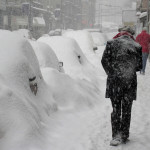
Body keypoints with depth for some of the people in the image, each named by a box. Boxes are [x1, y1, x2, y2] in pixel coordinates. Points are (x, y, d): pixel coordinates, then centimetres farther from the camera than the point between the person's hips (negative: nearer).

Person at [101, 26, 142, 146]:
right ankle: (124, 136, 16)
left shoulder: (112, 43, 0)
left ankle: (117, 135, -2)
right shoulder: (137, 46, 1)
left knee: (116, 109, 8)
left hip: (114, 81, 0)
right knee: (127, 110, 11)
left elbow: (104, 60, 0)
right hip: (130, 82, 0)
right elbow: (139, 66, 5)